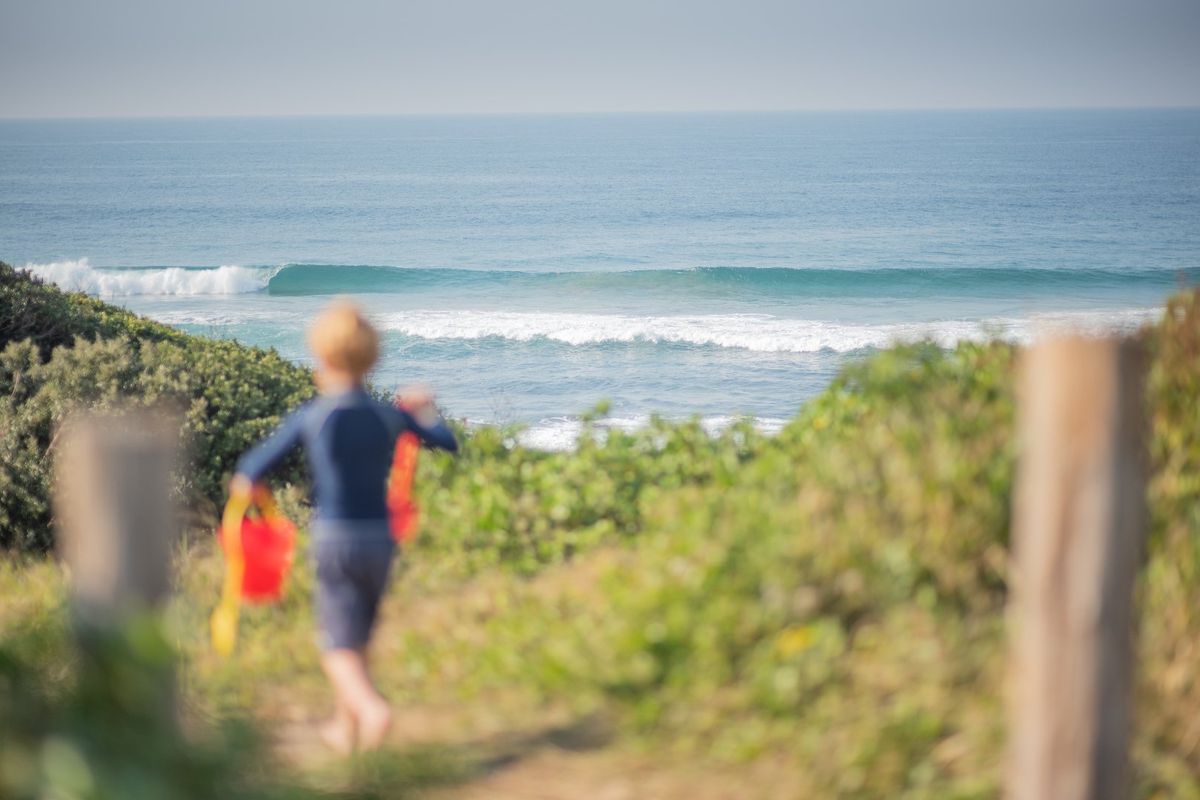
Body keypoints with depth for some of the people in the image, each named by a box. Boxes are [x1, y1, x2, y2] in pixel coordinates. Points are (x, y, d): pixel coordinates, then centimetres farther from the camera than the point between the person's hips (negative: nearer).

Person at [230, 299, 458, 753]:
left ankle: (371, 707, -29)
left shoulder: (309, 418, -6)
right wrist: (424, 410, 35)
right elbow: (448, 443, 16)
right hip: (379, 536, 4)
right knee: (357, 637, 21)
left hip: (334, 540, -4)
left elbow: (253, 469, -4)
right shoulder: (390, 417, 2)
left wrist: (242, 482, 19)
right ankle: (345, 726, 30)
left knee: (339, 647, -2)